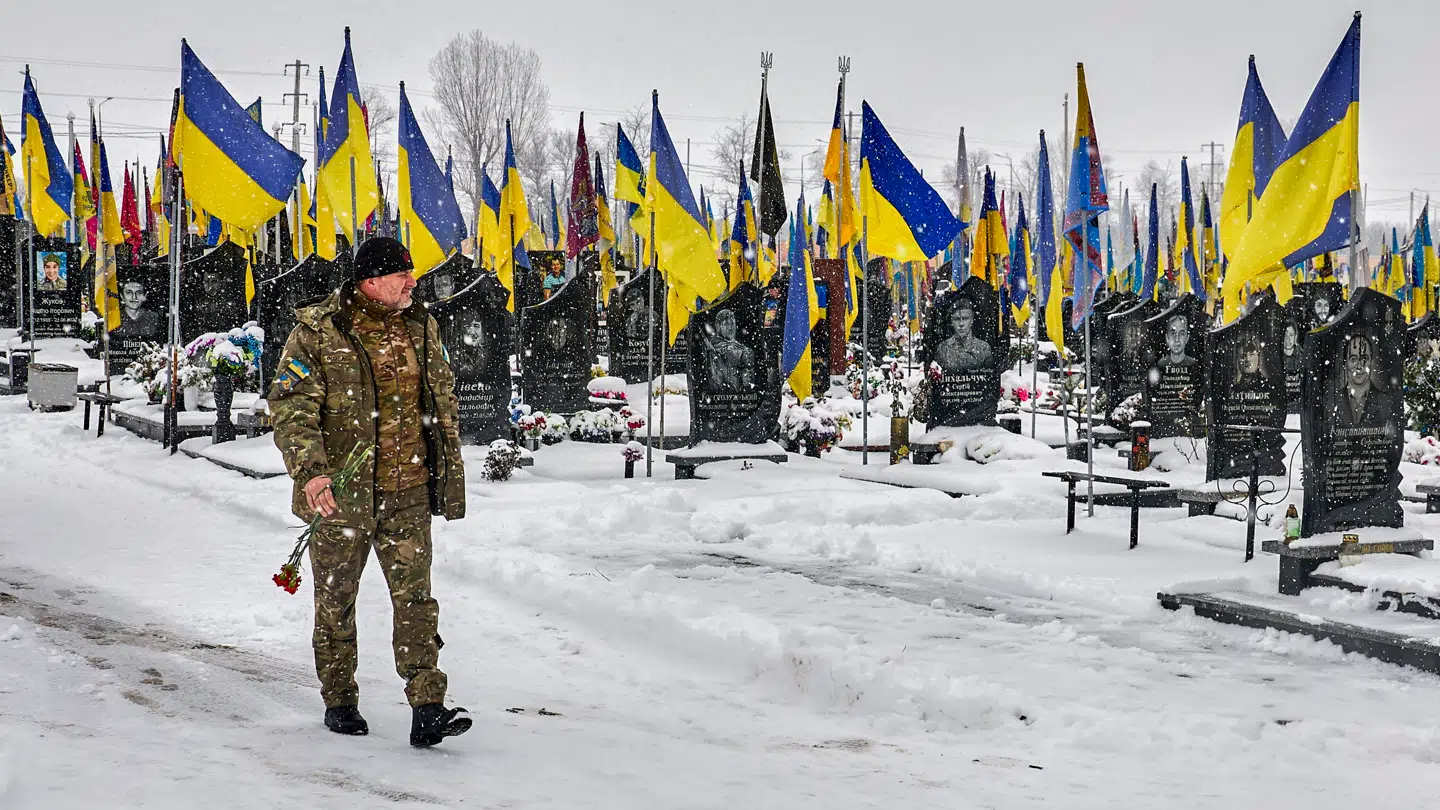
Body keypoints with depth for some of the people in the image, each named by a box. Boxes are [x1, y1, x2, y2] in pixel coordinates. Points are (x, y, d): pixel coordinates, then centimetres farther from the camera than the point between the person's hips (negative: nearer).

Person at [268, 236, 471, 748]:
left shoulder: (420, 327, 8)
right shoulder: (316, 334, -9)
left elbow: (444, 405, 17)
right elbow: (290, 410, -15)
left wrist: (452, 476, 17)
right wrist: (310, 471, -30)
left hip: (408, 493, 3)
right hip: (340, 494, -3)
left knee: (416, 598, -5)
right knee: (336, 602, 11)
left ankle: (427, 710, -6)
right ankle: (339, 703, 27)